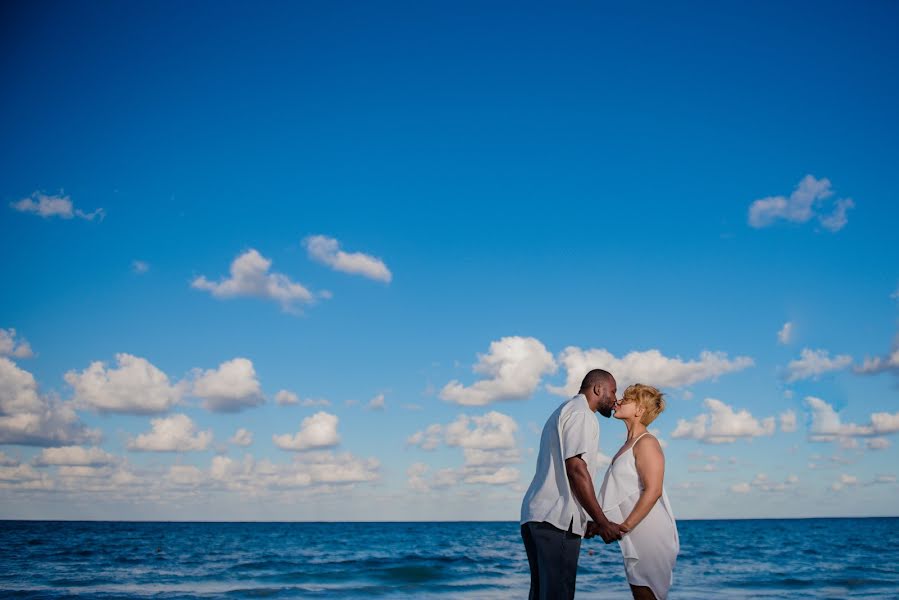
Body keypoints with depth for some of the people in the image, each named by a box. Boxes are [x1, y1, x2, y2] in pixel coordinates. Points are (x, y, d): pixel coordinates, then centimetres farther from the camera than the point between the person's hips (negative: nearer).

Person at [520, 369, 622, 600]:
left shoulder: (563, 412, 26)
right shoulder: (581, 413, -5)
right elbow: (576, 469, -16)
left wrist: (587, 520, 22)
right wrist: (603, 522, -14)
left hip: (536, 516, 10)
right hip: (556, 520, -10)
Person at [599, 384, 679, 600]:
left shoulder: (646, 443, -11)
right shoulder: (629, 444, 18)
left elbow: (653, 491, -22)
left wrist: (624, 526, -22)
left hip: (650, 534, -9)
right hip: (636, 538, 9)